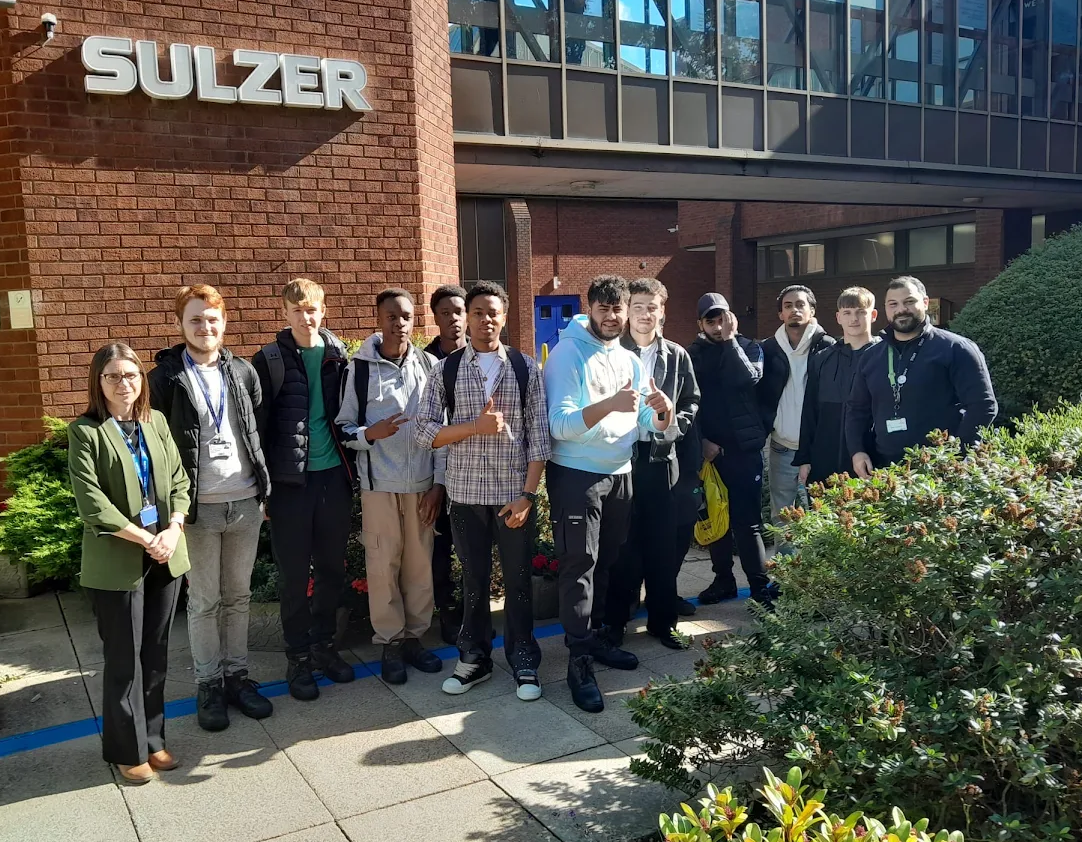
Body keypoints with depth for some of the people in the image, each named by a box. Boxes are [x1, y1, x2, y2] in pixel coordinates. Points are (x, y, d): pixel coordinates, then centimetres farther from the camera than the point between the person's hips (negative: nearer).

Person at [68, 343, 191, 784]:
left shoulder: (157, 422, 7)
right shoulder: (85, 431, -7)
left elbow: (178, 481, 6)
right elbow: (91, 504, -13)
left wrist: (172, 531, -9)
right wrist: (145, 539, -16)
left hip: (165, 557, 4)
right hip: (117, 562, -4)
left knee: (156, 655, 13)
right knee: (125, 659, 7)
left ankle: (152, 739, 28)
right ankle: (127, 749, 23)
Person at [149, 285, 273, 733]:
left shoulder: (243, 371, 7)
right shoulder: (166, 377, -3)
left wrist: (264, 484, 7)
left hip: (246, 503, 3)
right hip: (198, 507, -3)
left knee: (238, 596, 12)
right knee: (204, 601, 7)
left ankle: (237, 675, 25)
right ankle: (208, 684, 20)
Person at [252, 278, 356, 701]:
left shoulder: (339, 356, 5)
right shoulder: (269, 360, -4)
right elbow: (259, 426, -3)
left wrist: (352, 470, 6)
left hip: (334, 477, 3)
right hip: (290, 481, -3)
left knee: (332, 568, 12)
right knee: (293, 574, 6)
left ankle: (323, 645, 28)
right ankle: (297, 657, 20)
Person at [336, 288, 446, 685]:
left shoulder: (429, 365, 2)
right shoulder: (359, 367, -4)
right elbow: (343, 426, -1)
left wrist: (439, 481, 1)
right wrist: (370, 433, -21)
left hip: (422, 482, 2)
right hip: (379, 483, -2)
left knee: (420, 563, 8)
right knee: (383, 565, 4)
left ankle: (414, 636, 23)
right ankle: (390, 643, 18)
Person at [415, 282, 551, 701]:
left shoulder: (525, 368, 0)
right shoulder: (446, 370, 0)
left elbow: (538, 436, -3)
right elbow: (424, 432, -4)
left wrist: (528, 495, -9)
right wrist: (476, 426, -16)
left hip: (515, 493, 0)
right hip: (466, 494, 1)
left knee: (518, 579, 9)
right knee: (474, 579, 13)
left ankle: (524, 662, 24)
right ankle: (474, 659, 28)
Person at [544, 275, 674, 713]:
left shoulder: (630, 360, 10)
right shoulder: (567, 355, -10)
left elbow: (653, 425, 7)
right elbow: (561, 425, -20)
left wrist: (663, 409, -16)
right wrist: (608, 405, -33)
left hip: (619, 473, 6)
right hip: (576, 475, -6)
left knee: (606, 563, 14)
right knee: (579, 565, -6)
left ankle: (595, 635, 28)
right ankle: (579, 660, -2)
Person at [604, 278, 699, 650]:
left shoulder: (677, 356, 9)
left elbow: (692, 402, 12)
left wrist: (675, 425, -5)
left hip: (660, 458, 2)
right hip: (618, 457, -2)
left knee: (662, 544, 7)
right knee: (621, 542, 4)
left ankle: (662, 620, 20)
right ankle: (615, 619, 17)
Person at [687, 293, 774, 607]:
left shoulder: (749, 347, 4)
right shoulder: (694, 354, 7)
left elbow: (750, 378, -17)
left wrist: (730, 339, -16)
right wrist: (702, 440, -4)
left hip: (743, 447, -3)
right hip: (708, 448, 3)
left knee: (746, 520, -5)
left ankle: (760, 586, 2)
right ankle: (723, 579, 22)